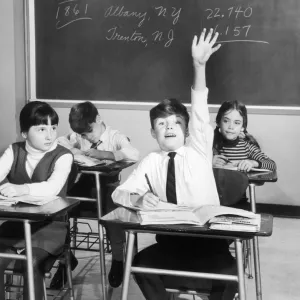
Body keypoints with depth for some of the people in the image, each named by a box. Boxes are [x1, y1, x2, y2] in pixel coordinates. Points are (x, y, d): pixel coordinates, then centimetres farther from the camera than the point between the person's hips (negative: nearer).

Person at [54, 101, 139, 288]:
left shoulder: (116, 137, -7)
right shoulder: (78, 136, 7)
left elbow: (134, 155, -26)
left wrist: (101, 154, -25)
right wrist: (75, 150, -17)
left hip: (108, 185, -3)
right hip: (84, 184, 4)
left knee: (113, 206, -34)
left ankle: (117, 259, -8)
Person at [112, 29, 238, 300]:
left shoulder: (198, 151, 2)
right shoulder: (151, 162, 7)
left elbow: (200, 110, -11)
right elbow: (119, 193, 1)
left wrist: (199, 65, -24)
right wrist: (139, 199, -23)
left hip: (208, 240, -1)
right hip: (170, 241, 2)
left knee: (229, 276, -27)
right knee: (141, 265, -25)